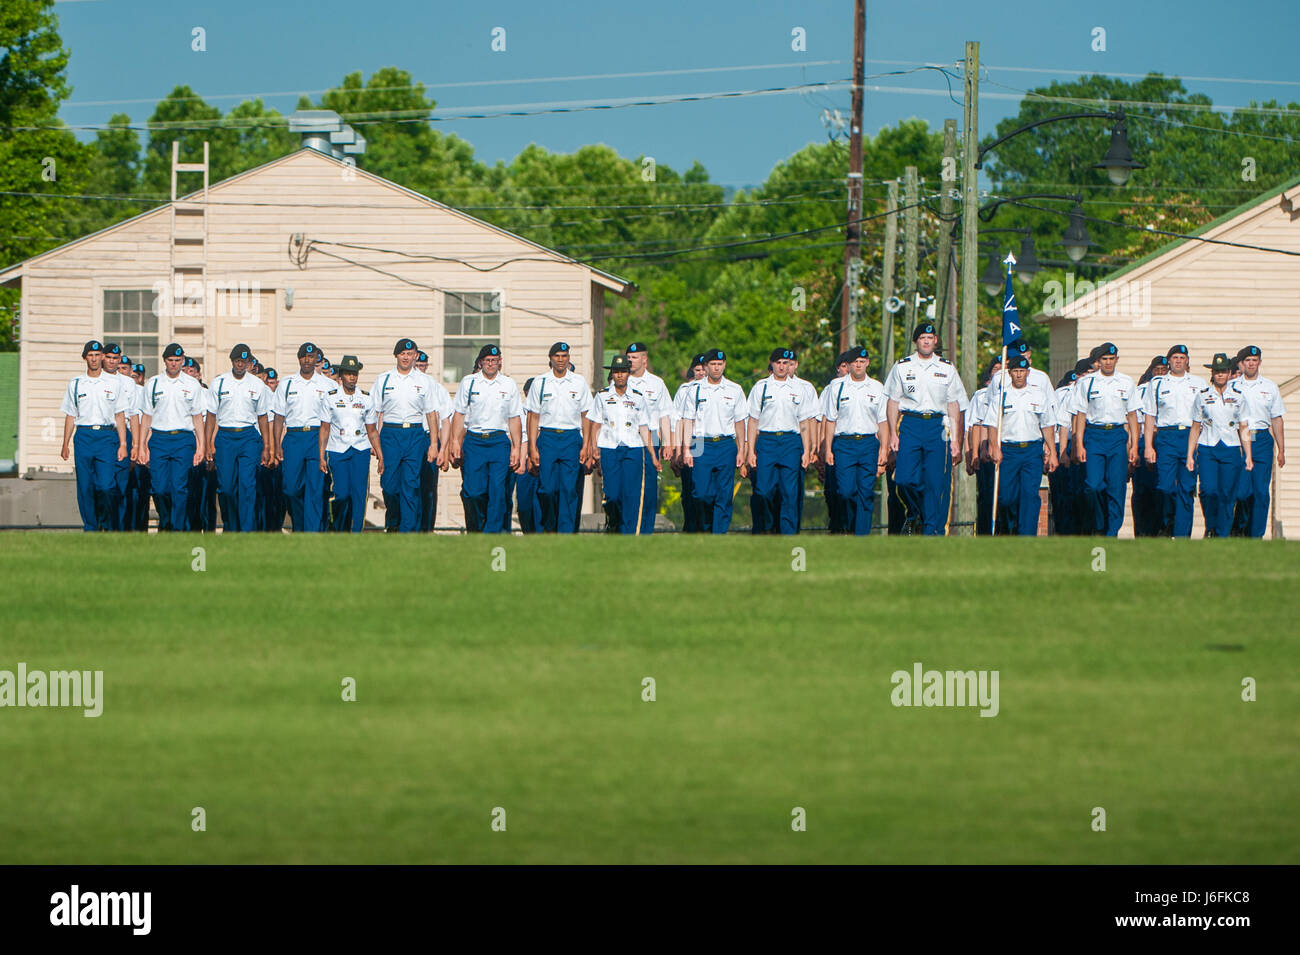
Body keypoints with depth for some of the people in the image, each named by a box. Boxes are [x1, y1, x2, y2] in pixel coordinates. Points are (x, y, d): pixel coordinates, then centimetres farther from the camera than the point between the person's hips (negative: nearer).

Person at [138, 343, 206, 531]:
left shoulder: (192, 385, 9)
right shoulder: (152, 384, 10)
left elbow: (197, 418, 10)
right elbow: (147, 418, 11)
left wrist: (201, 446, 3)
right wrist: (142, 446, 6)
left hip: (184, 440, -1)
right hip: (158, 440, 1)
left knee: (180, 488, -10)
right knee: (159, 488, -3)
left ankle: (178, 528, -5)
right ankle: (165, 523, 20)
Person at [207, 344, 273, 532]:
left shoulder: (258, 385, 7)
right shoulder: (218, 383, 6)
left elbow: (262, 418, 12)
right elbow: (211, 415, 9)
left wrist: (266, 447, 9)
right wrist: (209, 445, 3)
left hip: (249, 436, -1)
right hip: (225, 437, 1)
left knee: (247, 484, -12)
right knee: (225, 486, -1)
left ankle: (246, 531, -12)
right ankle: (231, 528, 13)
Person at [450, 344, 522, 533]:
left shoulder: (509, 385, 9)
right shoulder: (468, 382, 6)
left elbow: (514, 418, 10)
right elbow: (459, 414, 8)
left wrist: (516, 448, 5)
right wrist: (455, 441, 0)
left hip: (500, 441, 0)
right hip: (473, 441, 0)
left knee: (498, 491, -8)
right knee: (473, 491, -5)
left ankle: (492, 533, -4)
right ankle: (474, 530, 16)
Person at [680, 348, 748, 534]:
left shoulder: (734, 390, 8)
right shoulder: (695, 390, 5)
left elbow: (739, 422, 11)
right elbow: (688, 421, 6)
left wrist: (741, 450, 7)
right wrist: (687, 449, -2)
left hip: (726, 444, 1)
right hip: (702, 445, -1)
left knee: (724, 495, -3)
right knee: (702, 493, -6)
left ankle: (720, 533, 1)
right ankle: (707, 526, 18)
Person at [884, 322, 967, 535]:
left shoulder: (947, 368, 10)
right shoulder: (902, 367, 8)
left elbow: (954, 405, 10)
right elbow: (894, 402, 10)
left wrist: (955, 438, 4)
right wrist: (893, 433, 2)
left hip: (938, 424, 0)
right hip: (910, 424, 0)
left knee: (936, 483, -6)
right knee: (906, 479, -12)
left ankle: (932, 530, -1)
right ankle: (914, 515, 15)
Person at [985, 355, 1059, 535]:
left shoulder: (1040, 394, 8)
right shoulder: (1001, 395, 5)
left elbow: (1048, 426, 11)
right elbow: (992, 425, 2)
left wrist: (1052, 453, 6)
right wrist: (995, 449, -11)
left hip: (1033, 449, 0)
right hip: (1007, 450, 0)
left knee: (1030, 494, -10)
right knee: (1006, 496, -1)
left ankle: (1027, 536, -9)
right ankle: (1012, 526, 28)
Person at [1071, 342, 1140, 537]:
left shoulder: (1127, 383, 9)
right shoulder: (1086, 382, 4)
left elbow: (1132, 415, 12)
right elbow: (1081, 414, 4)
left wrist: (1134, 445, 6)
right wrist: (1079, 444, -3)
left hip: (1118, 435, 1)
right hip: (1094, 435, -1)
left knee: (1117, 486, -4)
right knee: (1093, 485, -12)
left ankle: (1112, 532, 3)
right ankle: (1099, 526, 10)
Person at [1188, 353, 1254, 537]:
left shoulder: (1238, 397, 8)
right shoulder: (1202, 396, 7)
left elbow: (1244, 429, 10)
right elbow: (1195, 428, 10)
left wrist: (1248, 456, 3)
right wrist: (1190, 455, 5)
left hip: (1231, 450, 1)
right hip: (1207, 449, -1)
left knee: (1227, 495, -2)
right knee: (1209, 491, -16)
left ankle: (1222, 535, 7)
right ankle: (1210, 528, 7)